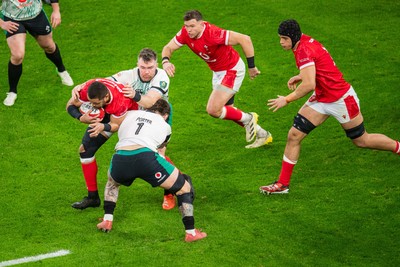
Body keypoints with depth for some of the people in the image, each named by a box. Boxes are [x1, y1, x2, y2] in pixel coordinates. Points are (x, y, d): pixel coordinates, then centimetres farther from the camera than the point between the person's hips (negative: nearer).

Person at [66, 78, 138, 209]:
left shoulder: (121, 101, -43)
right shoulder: (86, 89, -35)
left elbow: (116, 125, -26)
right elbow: (70, 105, -18)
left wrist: (103, 127, -49)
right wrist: (81, 117, -39)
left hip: (128, 114, -4)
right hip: (104, 114, 4)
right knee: (85, 149, -3)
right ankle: (92, 197, 7)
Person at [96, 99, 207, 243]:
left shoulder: (130, 114, 29)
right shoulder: (165, 126, 25)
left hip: (119, 159, 3)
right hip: (145, 157, -3)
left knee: (112, 182, 40)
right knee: (184, 187, 15)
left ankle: (107, 221, 30)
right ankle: (191, 232, 11)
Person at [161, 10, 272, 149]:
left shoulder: (213, 34, -34)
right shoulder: (185, 33, -14)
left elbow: (245, 39, -32)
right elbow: (168, 48, -3)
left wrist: (252, 67, -24)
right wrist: (165, 61, -28)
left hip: (232, 70, -8)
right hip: (218, 72, 8)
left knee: (213, 110, -15)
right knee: (226, 110, 17)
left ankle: (247, 119, 11)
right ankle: (262, 135, 35)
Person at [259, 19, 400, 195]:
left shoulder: (304, 50, -27)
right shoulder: (304, 41, 1)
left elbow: (309, 85, -33)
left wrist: (287, 99, -23)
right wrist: (300, 76, 1)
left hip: (341, 100, -9)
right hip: (321, 99, 9)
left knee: (361, 141, 10)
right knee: (294, 135, -2)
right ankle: (282, 184, 4)